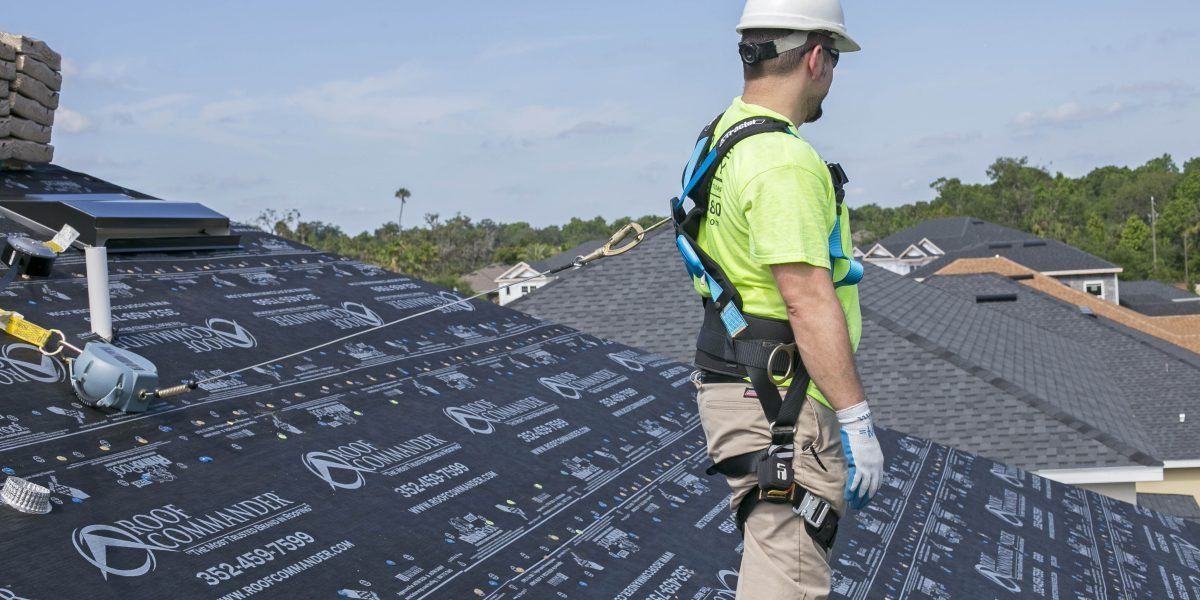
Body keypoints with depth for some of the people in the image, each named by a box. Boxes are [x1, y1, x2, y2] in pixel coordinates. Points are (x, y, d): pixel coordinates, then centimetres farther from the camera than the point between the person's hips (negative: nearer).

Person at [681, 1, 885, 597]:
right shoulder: (785, 162, -22)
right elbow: (809, 303, -26)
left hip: (739, 385, 11)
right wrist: (856, 420, -23)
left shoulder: (727, 134, 12)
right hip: (780, 405, -11)